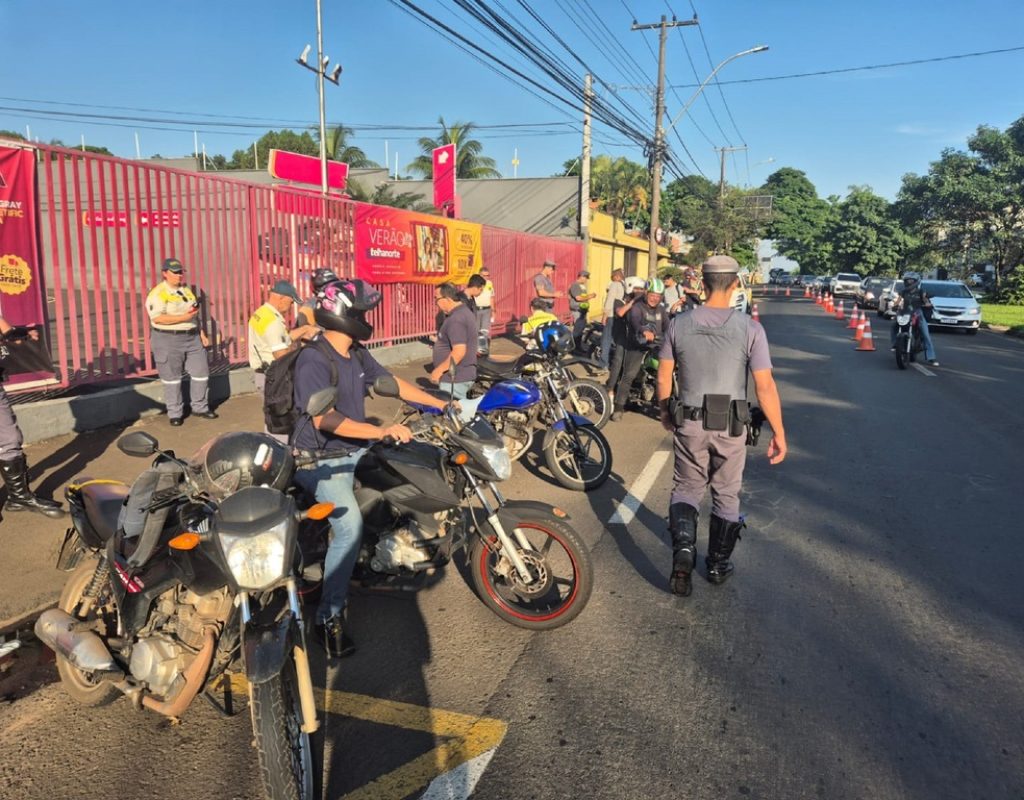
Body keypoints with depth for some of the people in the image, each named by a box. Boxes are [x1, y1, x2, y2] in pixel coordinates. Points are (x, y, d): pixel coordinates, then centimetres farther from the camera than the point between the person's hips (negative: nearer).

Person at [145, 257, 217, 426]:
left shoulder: (186, 290, 13)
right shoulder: (158, 293, -11)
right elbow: (157, 318, -22)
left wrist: (202, 334, 12)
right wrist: (183, 317, -24)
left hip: (192, 338, 7)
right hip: (168, 340, -6)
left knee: (201, 373, 8)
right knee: (172, 378, 3)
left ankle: (200, 407, 23)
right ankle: (175, 413, 14)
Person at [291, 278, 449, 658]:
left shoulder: (357, 355, 6)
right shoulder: (313, 361, -21)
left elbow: (392, 383, 16)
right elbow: (325, 420, -31)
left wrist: (442, 404, 13)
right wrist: (382, 431, -38)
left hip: (355, 449, 9)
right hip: (320, 459, -9)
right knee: (350, 525, -28)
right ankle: (328, 617, -18)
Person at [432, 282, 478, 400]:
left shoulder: (456, 319, -22)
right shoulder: (465, 312, 12)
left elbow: (459, 351, -30)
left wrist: (439, 370, -23)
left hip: (455, 379, -11)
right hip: (464, 375, 11)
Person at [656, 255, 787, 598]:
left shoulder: (680, 324, -4)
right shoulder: (749, 328, -10)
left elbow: (663, 377, 3)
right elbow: (765, 386, -11)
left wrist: (665, 413, 20)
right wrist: (779, 433, -2)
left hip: (689, 423, 1)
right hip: (730, 427, -1)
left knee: (686, 489, 15)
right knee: (726, 496, 17)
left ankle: (683, 546, -9)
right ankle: (718, 564, 29)